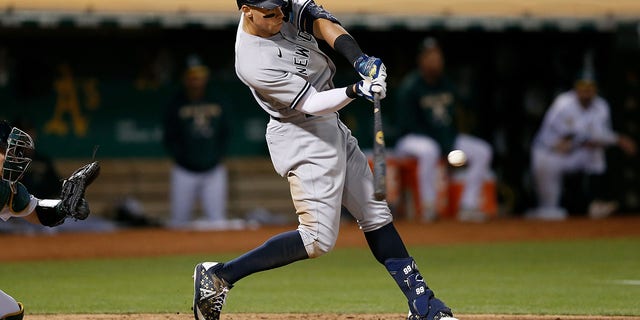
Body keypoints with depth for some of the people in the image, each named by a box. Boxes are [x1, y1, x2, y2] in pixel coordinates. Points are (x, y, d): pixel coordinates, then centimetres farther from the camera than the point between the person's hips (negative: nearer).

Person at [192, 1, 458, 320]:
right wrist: (356, 90, -40)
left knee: (376, 215, 10)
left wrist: (360, 59, -26)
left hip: (331, 128, 9)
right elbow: (311, 103, -26)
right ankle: (219, 275, -8)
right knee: (318, 239, -13)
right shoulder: (254, 64, -27)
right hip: (303, 140, -9)